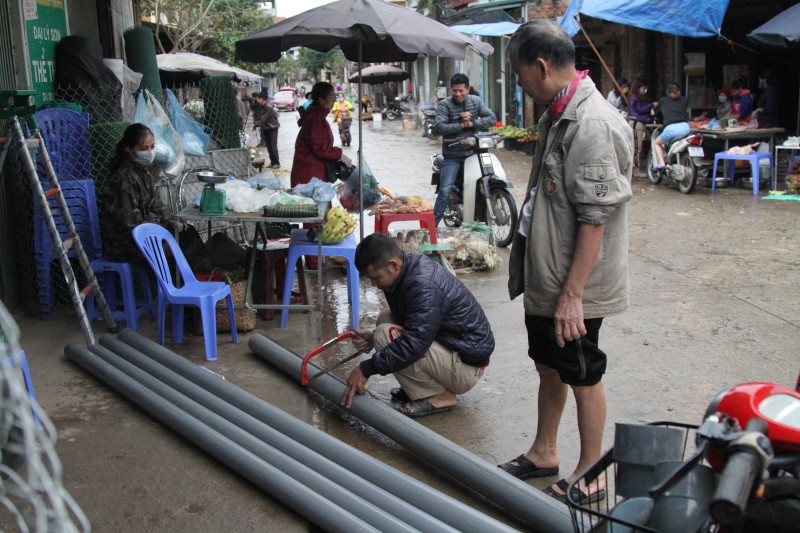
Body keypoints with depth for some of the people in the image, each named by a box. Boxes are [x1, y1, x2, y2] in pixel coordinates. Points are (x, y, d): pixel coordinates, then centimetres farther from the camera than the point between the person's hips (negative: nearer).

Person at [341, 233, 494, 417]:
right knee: (385, 318, 6)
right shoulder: (411, 267, 3)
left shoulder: (424, 286, -27)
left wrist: (366, 369, -25)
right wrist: (372, 336, -1)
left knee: (385, 335, -20)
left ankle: (438, 397, -10)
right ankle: (417, 388, 8)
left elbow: (414, 344, -32)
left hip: (467, 364, -10)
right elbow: (411, 323, 17)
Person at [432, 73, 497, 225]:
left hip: (473, 152, 4)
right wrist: (461, 125, -21)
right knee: (445, 192, -12)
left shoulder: (476, 101, 5)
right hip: (452, 156, -4)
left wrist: (472, 123, -15)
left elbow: (492, 119, -2)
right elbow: (438, 128, -18)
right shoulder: (444, 105, -6)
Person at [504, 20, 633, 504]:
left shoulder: (593, 124, -23)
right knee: (549, 366, 21)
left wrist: (572, 294, -23)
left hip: (573, 290, -9)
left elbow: (594, 219, -25)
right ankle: (544, 453, 40)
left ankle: (590, 477, 25)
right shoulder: (559, 115, 8)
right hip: (545, 280, 9)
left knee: (583, 378, 7)